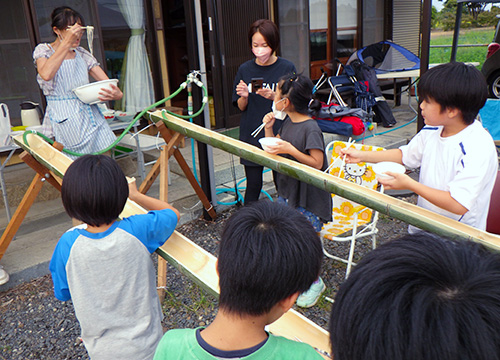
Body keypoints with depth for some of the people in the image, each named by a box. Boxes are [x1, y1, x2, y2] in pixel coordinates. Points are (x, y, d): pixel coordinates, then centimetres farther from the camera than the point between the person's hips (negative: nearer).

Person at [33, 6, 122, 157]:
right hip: (65, 121, -5)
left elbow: (107, 82, 10)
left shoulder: (82, 53, 15)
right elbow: (46, 74, -22)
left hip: (90, 115, 5)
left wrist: (116, 93, -14)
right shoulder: (43, 50, 2)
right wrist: (66, 43, -21)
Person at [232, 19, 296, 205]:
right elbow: (241, 107, 7)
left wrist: (274, 97, -21)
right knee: (253, 186, 4)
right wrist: (244, 97, -15)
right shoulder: (245, 69, 3)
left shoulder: (287, 68, -4)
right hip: (251, 136, 1)